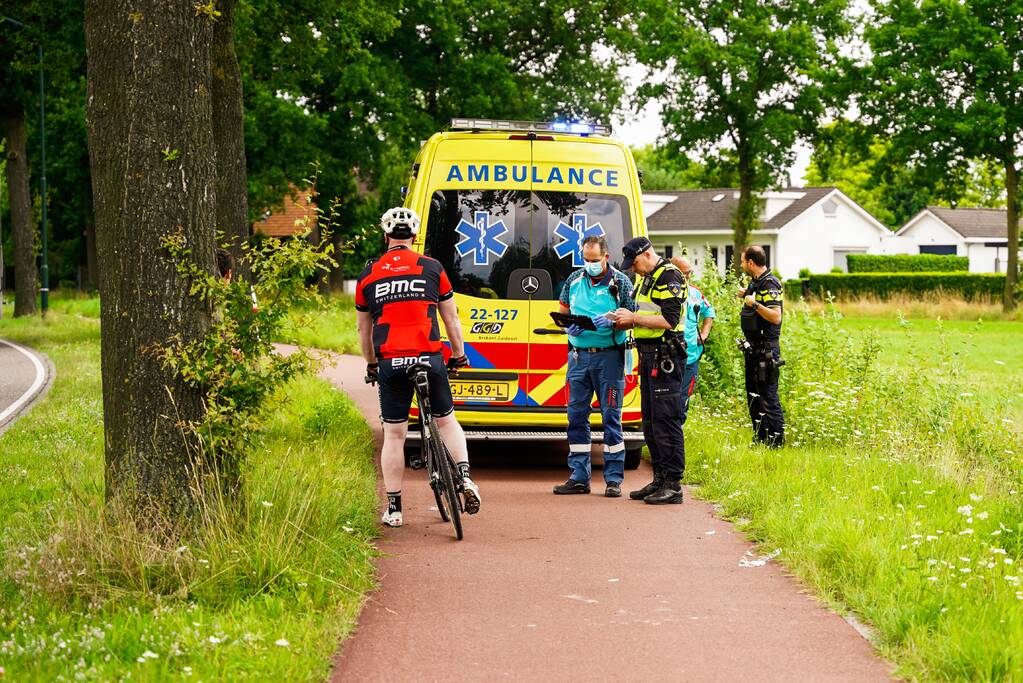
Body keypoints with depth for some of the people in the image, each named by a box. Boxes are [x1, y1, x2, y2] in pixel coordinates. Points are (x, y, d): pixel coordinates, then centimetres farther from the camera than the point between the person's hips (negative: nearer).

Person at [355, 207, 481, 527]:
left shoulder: (369, 275, 9)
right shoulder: (431, 267, 5)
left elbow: (363, 327, 17)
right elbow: (451, 317, 10)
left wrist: (371, 364, 29)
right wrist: (459, 355, 22)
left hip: (390, 363, 0)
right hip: (429, 357, 0)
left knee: (394, 435, 6)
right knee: (446, 420, 19)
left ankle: (393, 509, 8)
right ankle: (465, 476, 0)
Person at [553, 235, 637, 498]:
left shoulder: (620, 281, -1)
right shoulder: (574, 280, 10)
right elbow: (563, 310, 19)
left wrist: (611, 321, -20)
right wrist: (568, 326, -3)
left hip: (609, 356, -4)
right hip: (579, 355, 4)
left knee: (611, 417, -2)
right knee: (576, 415, 5)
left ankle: (614, 479, 3)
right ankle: (579, 478, 11)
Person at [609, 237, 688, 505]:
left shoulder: (669, 277, -12)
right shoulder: (647, 279, 19)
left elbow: (669, 320, -20)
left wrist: (633, 317, -15)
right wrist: (625, 320, 7)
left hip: (665, 358, -10)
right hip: (648, 355, 10)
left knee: (666, 420, -9)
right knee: (650, 421, 12)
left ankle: (673, 485, -8)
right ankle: (660, 480, 18)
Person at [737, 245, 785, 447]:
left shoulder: (769, 284, -17)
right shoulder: (756, 282, 13)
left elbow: (776, 317, -26)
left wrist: (754, 304, -29)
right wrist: (747, 295, 25)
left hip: (766, 349, -11)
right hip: (754, 347, 11)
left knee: (768, 395, -8)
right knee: (753, 394, 16)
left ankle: (776, 440, -4)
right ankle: (760, 437, 25)